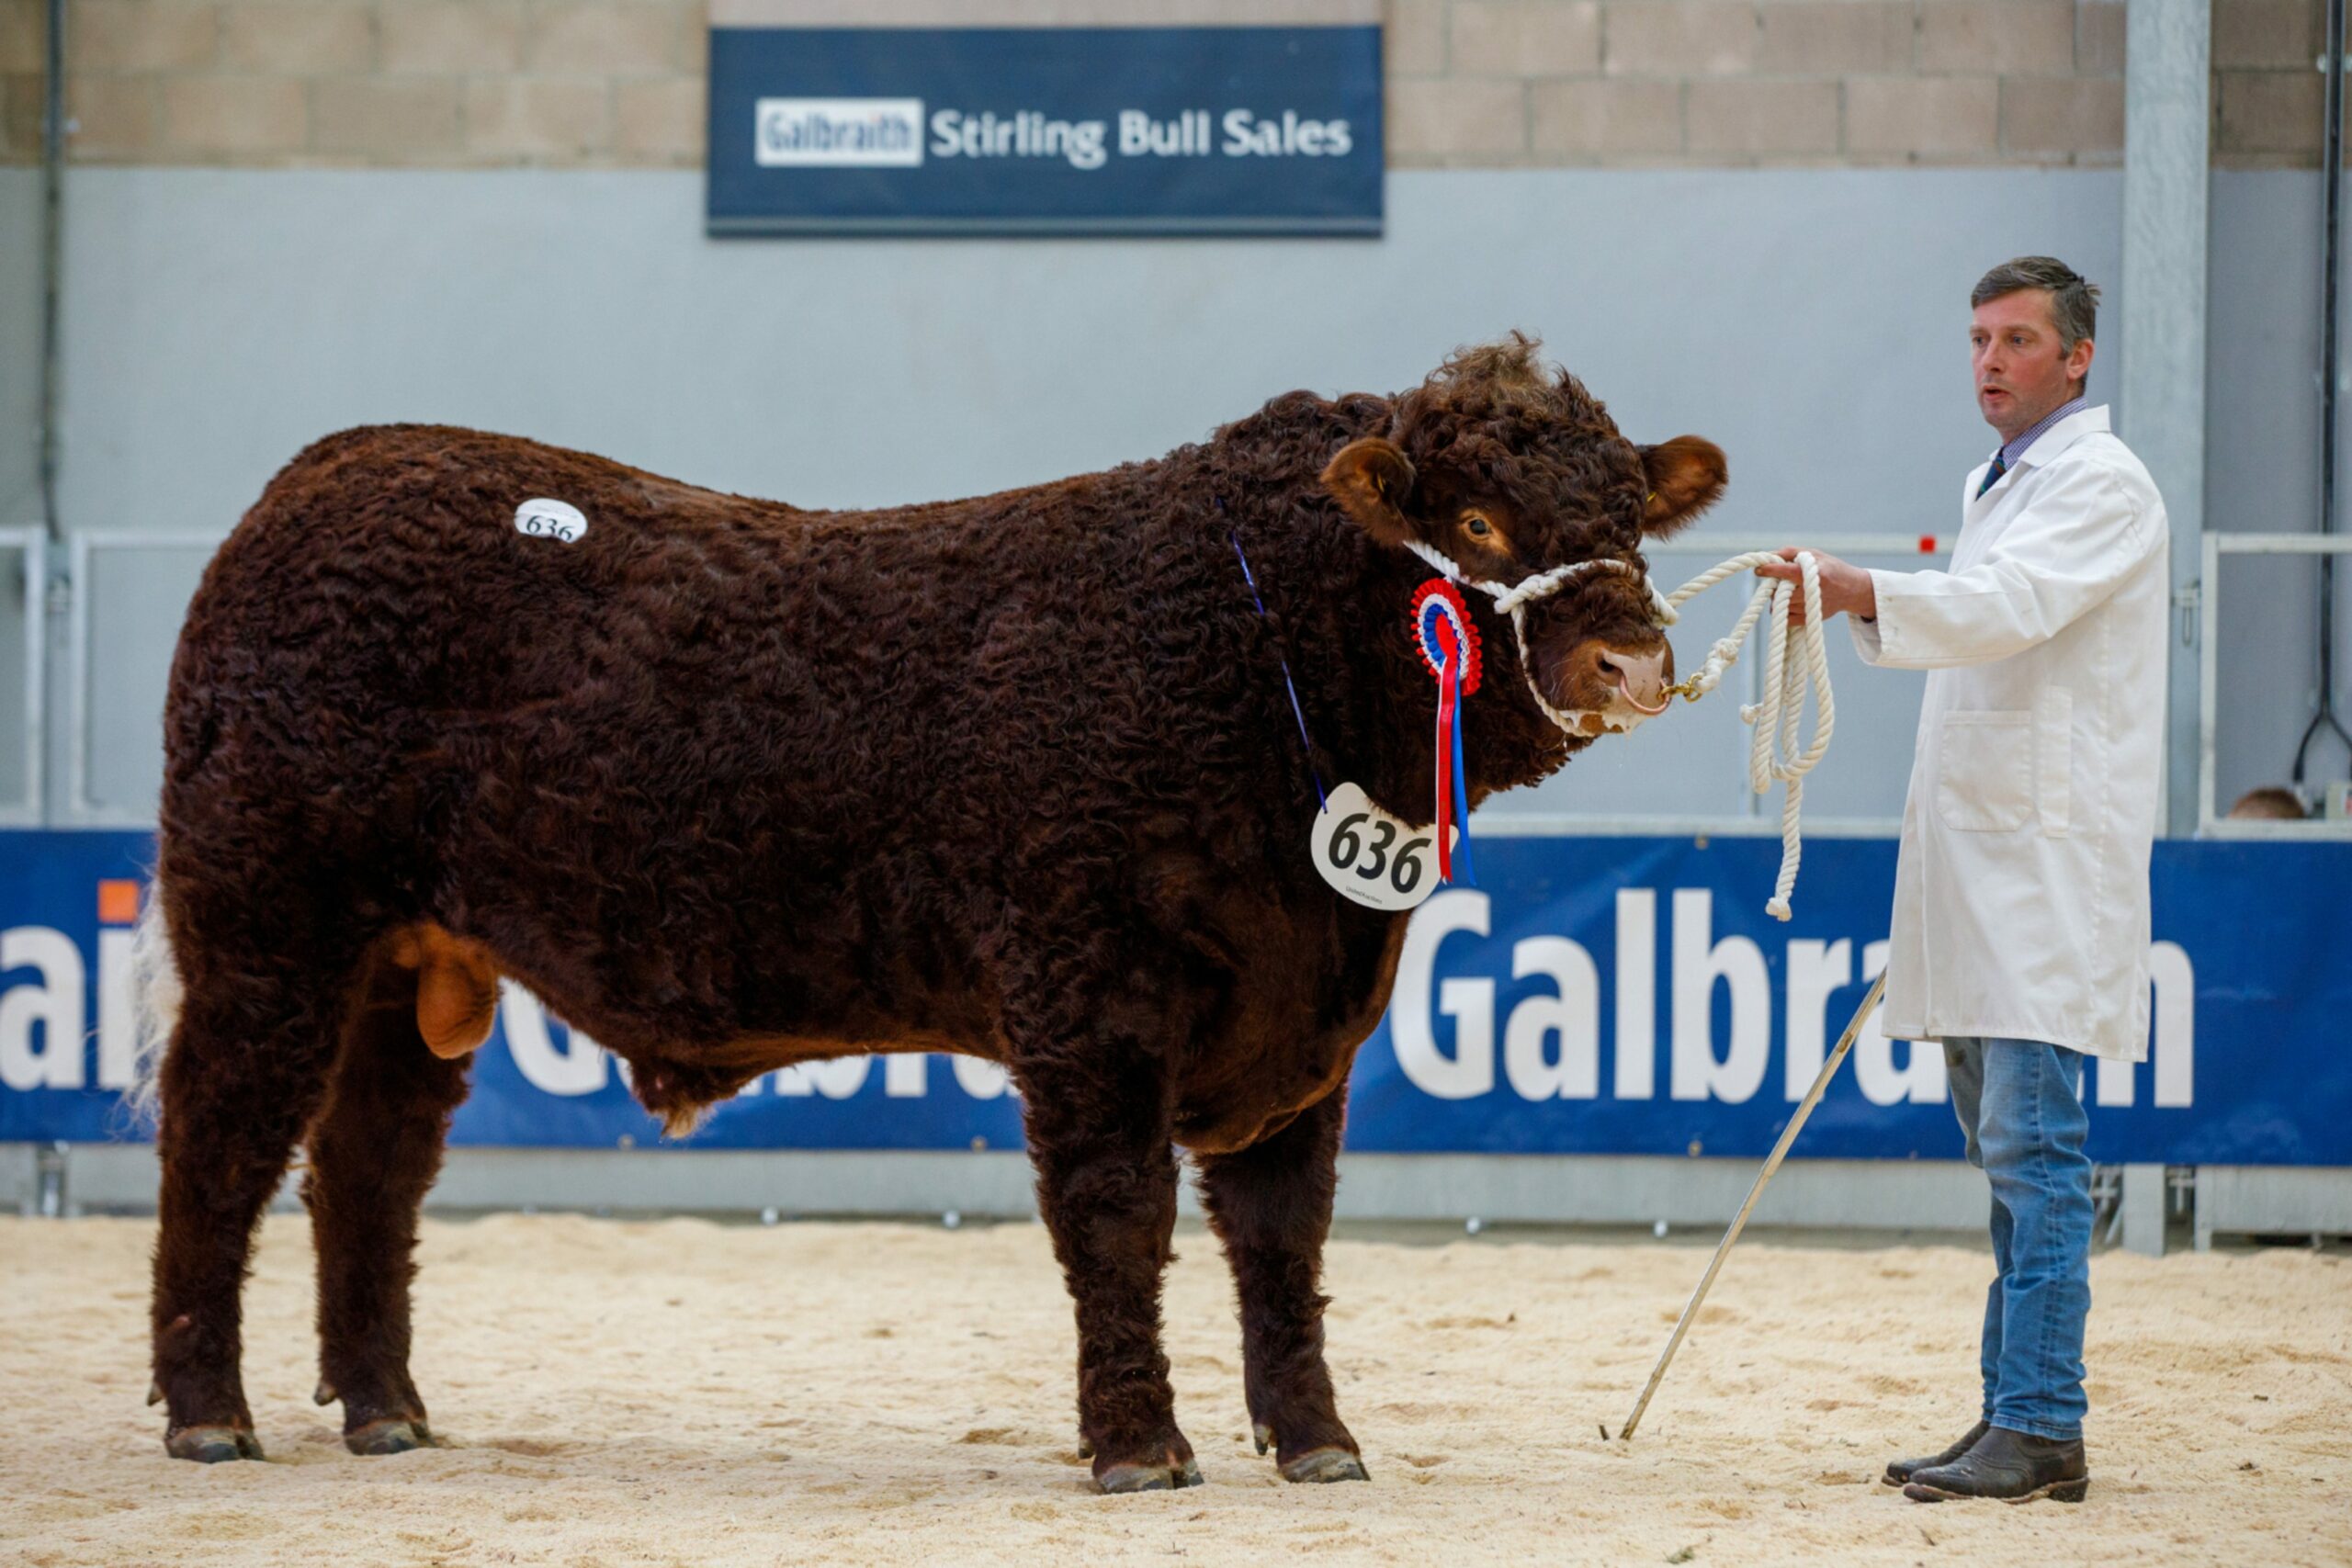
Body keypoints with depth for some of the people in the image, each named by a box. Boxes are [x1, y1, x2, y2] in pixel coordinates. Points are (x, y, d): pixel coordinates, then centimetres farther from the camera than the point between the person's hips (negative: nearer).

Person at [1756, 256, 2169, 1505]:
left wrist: (1871, 597, -38)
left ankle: (2041, 1433, -15)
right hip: (1977, 863, 9)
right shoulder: (1994, 484, 21)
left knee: (2031, 1145, -13)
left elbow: (2010, 604, -25)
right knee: (2007, 1155, 10)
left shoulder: (2100, 482, -8)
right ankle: (2010, 1423, 13)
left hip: (2050, 864, -9)